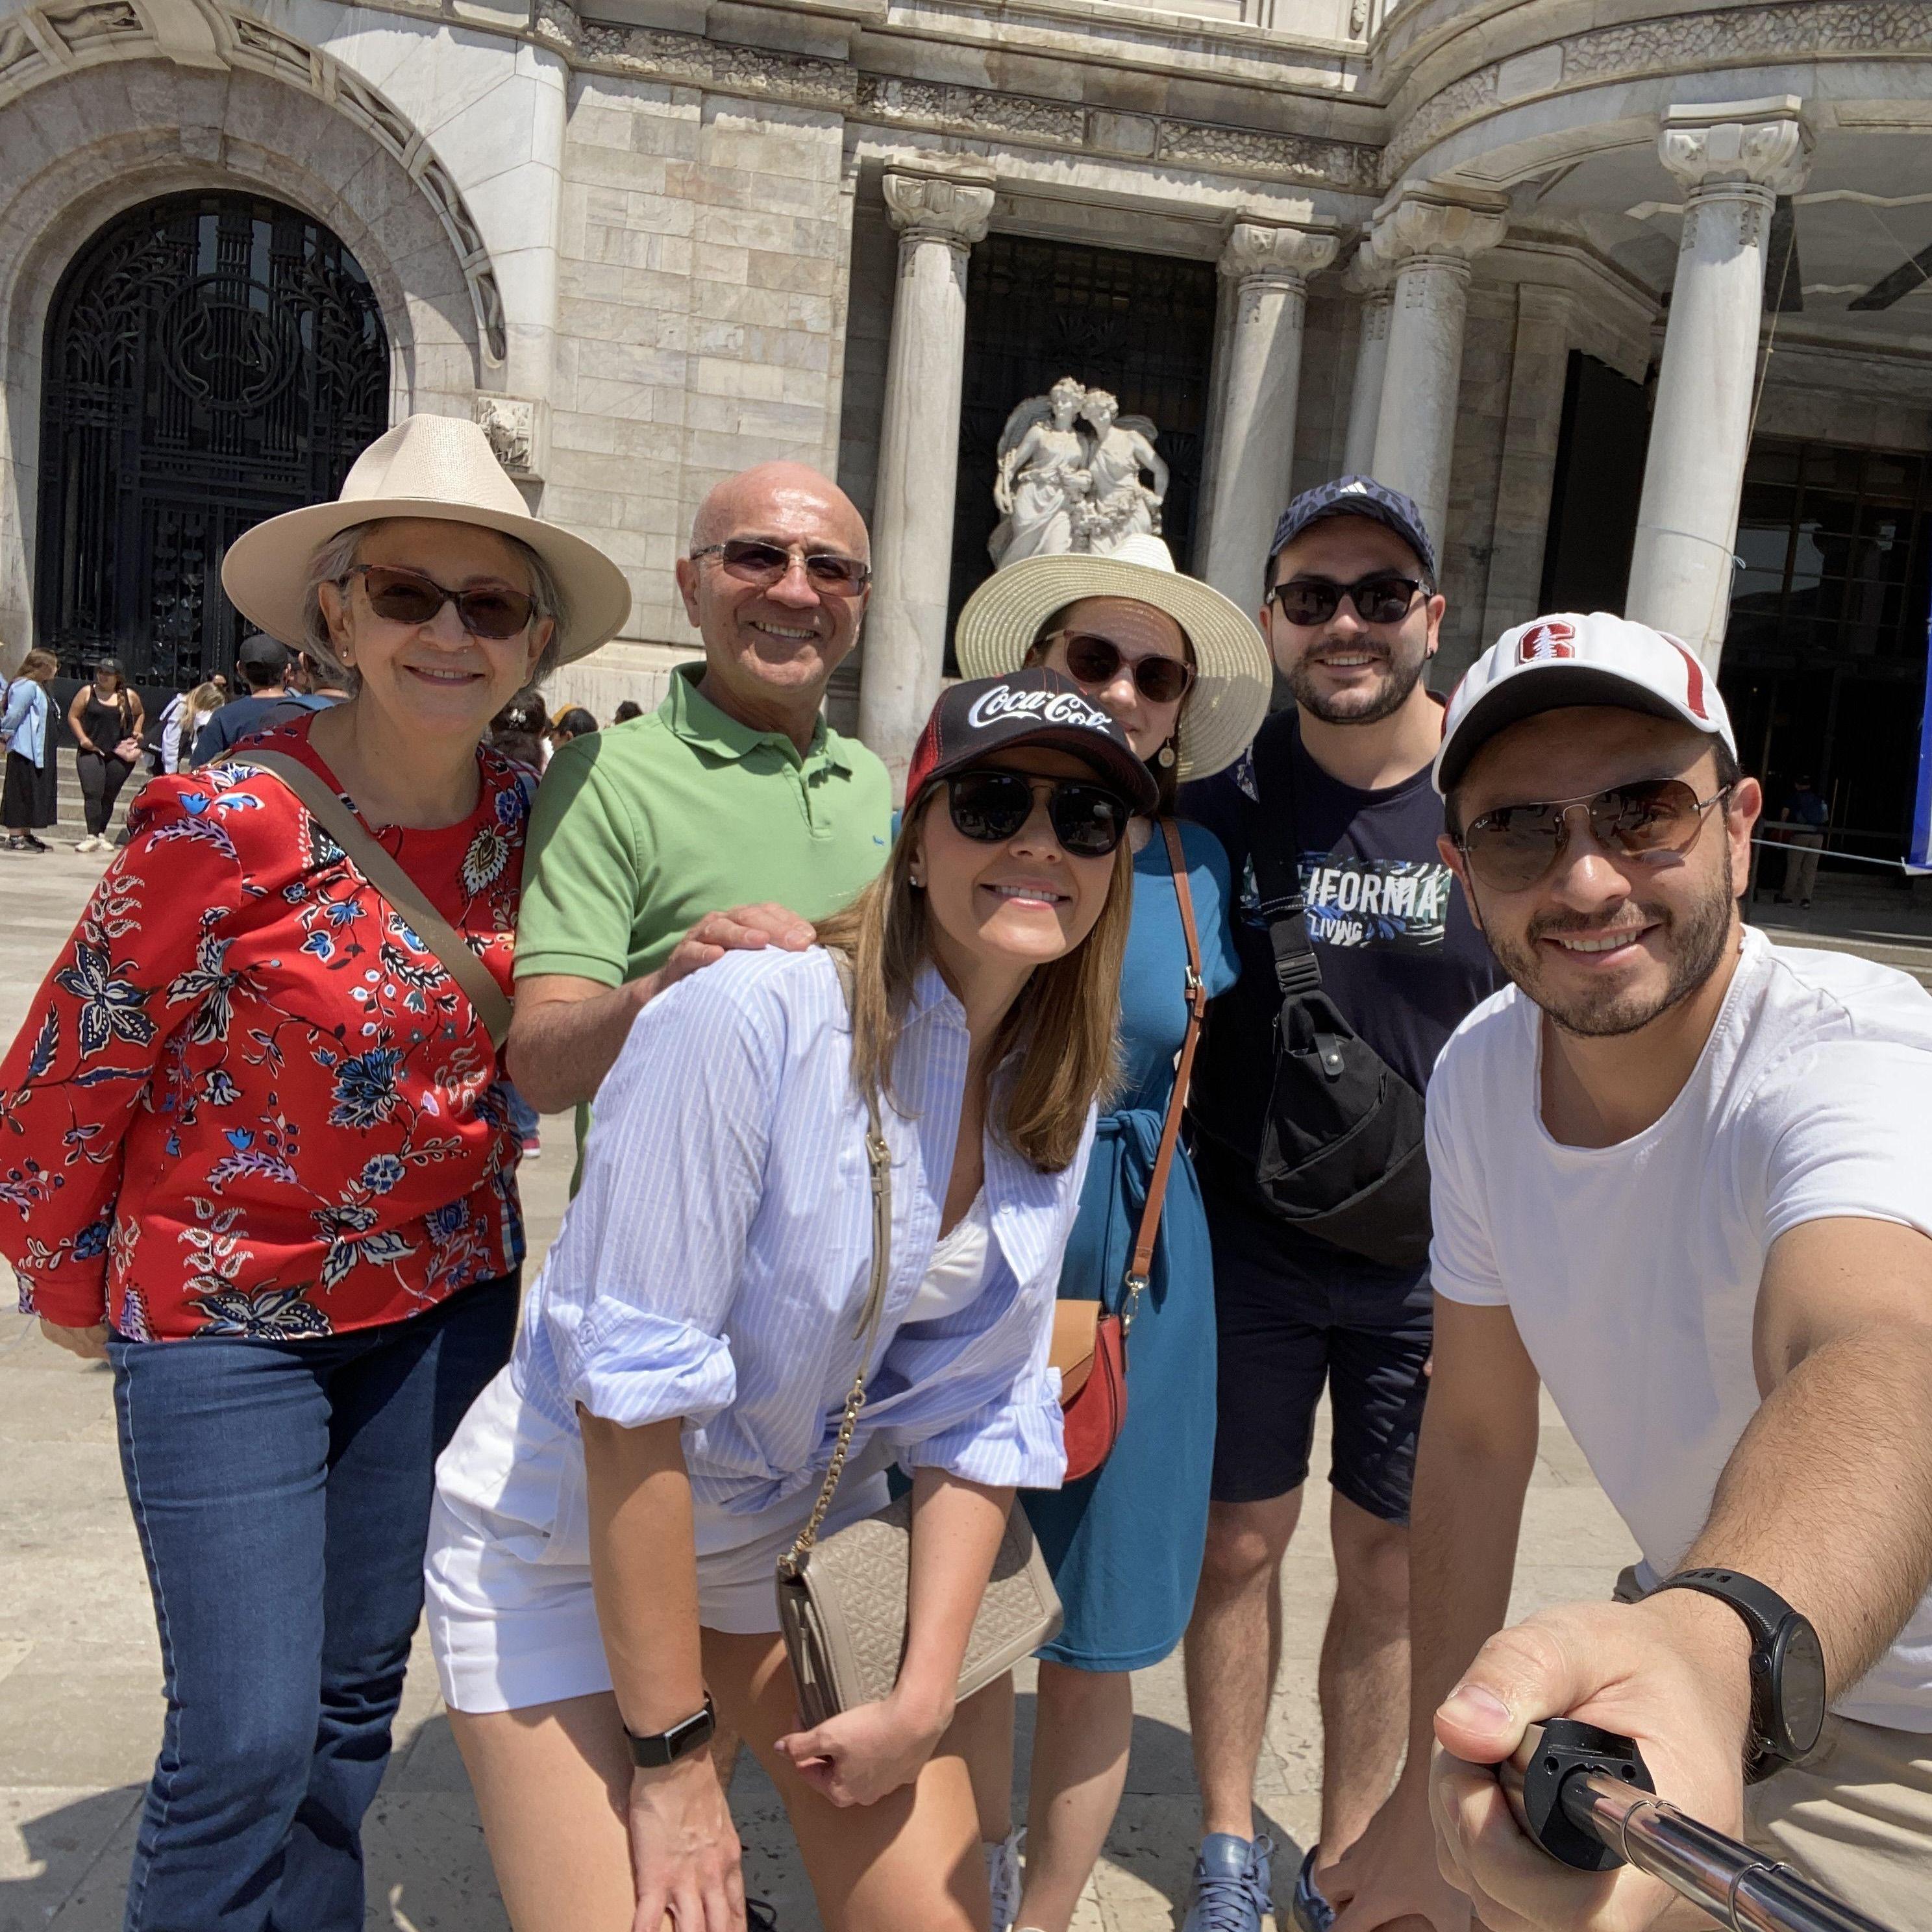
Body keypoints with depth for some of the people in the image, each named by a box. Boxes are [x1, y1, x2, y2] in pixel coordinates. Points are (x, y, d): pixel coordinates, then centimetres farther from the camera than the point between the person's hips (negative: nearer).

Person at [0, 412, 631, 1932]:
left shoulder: (521, 814, -5)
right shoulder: (228, 821, -20)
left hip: (443, 1303, 5)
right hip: (225, 1314, -4)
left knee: (357, 1701, 16)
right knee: (248, 1739, -1)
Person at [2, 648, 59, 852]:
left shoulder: (38, 687, 17)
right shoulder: (27, 686, -15)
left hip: (37, 751, 10)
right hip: (25, 750, -10)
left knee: (34, 795, 12)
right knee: (21, 793, -6)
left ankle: (25, 835, 19)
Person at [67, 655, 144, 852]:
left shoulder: (130, 696, 6)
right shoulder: (87, 692, 3)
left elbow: (139, 714, 24)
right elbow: (73, 716, 6)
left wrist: (136, 733, 8)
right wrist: (82, 738, -7)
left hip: (120, 753, 2)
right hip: (91, 751, -2)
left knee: (109, 796, 8)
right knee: (92, 793, -13)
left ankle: (101, 834, 21)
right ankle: (92, 836, -15)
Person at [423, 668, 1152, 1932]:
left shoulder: (1054, 1096, -7)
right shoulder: (746, 1018, -28)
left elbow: (978, 1410, -1)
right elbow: (631, 1398, -25)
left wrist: (924, 1697, -6)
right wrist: (672, 1756, -18)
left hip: (806, 1537, 5)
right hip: (574, 1540, -5)